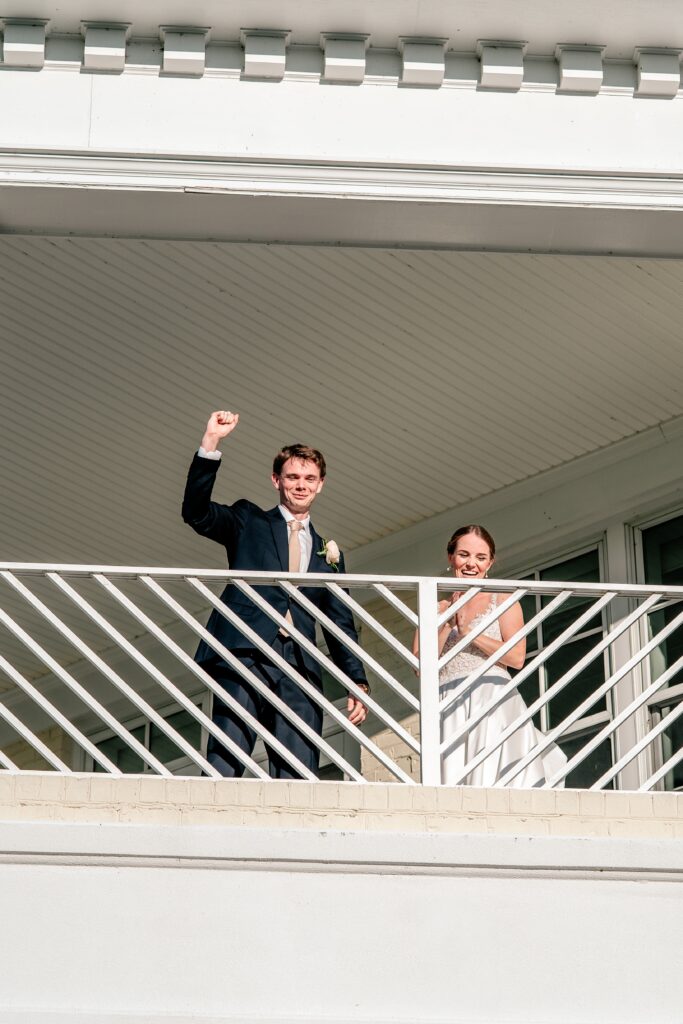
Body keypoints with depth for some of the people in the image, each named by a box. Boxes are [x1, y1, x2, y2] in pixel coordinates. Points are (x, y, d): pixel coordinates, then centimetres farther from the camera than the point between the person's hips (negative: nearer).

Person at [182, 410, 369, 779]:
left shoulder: (327, 552, 25)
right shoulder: (248, 521, 17)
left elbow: (340, 624, 24)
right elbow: (196, 512, 0)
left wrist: (357, 682, 12)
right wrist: (211, 443, -10)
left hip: (299, 668, 3)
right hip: (245, 654, -3)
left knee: (298, 776, -9)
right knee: (225, 766, -15)